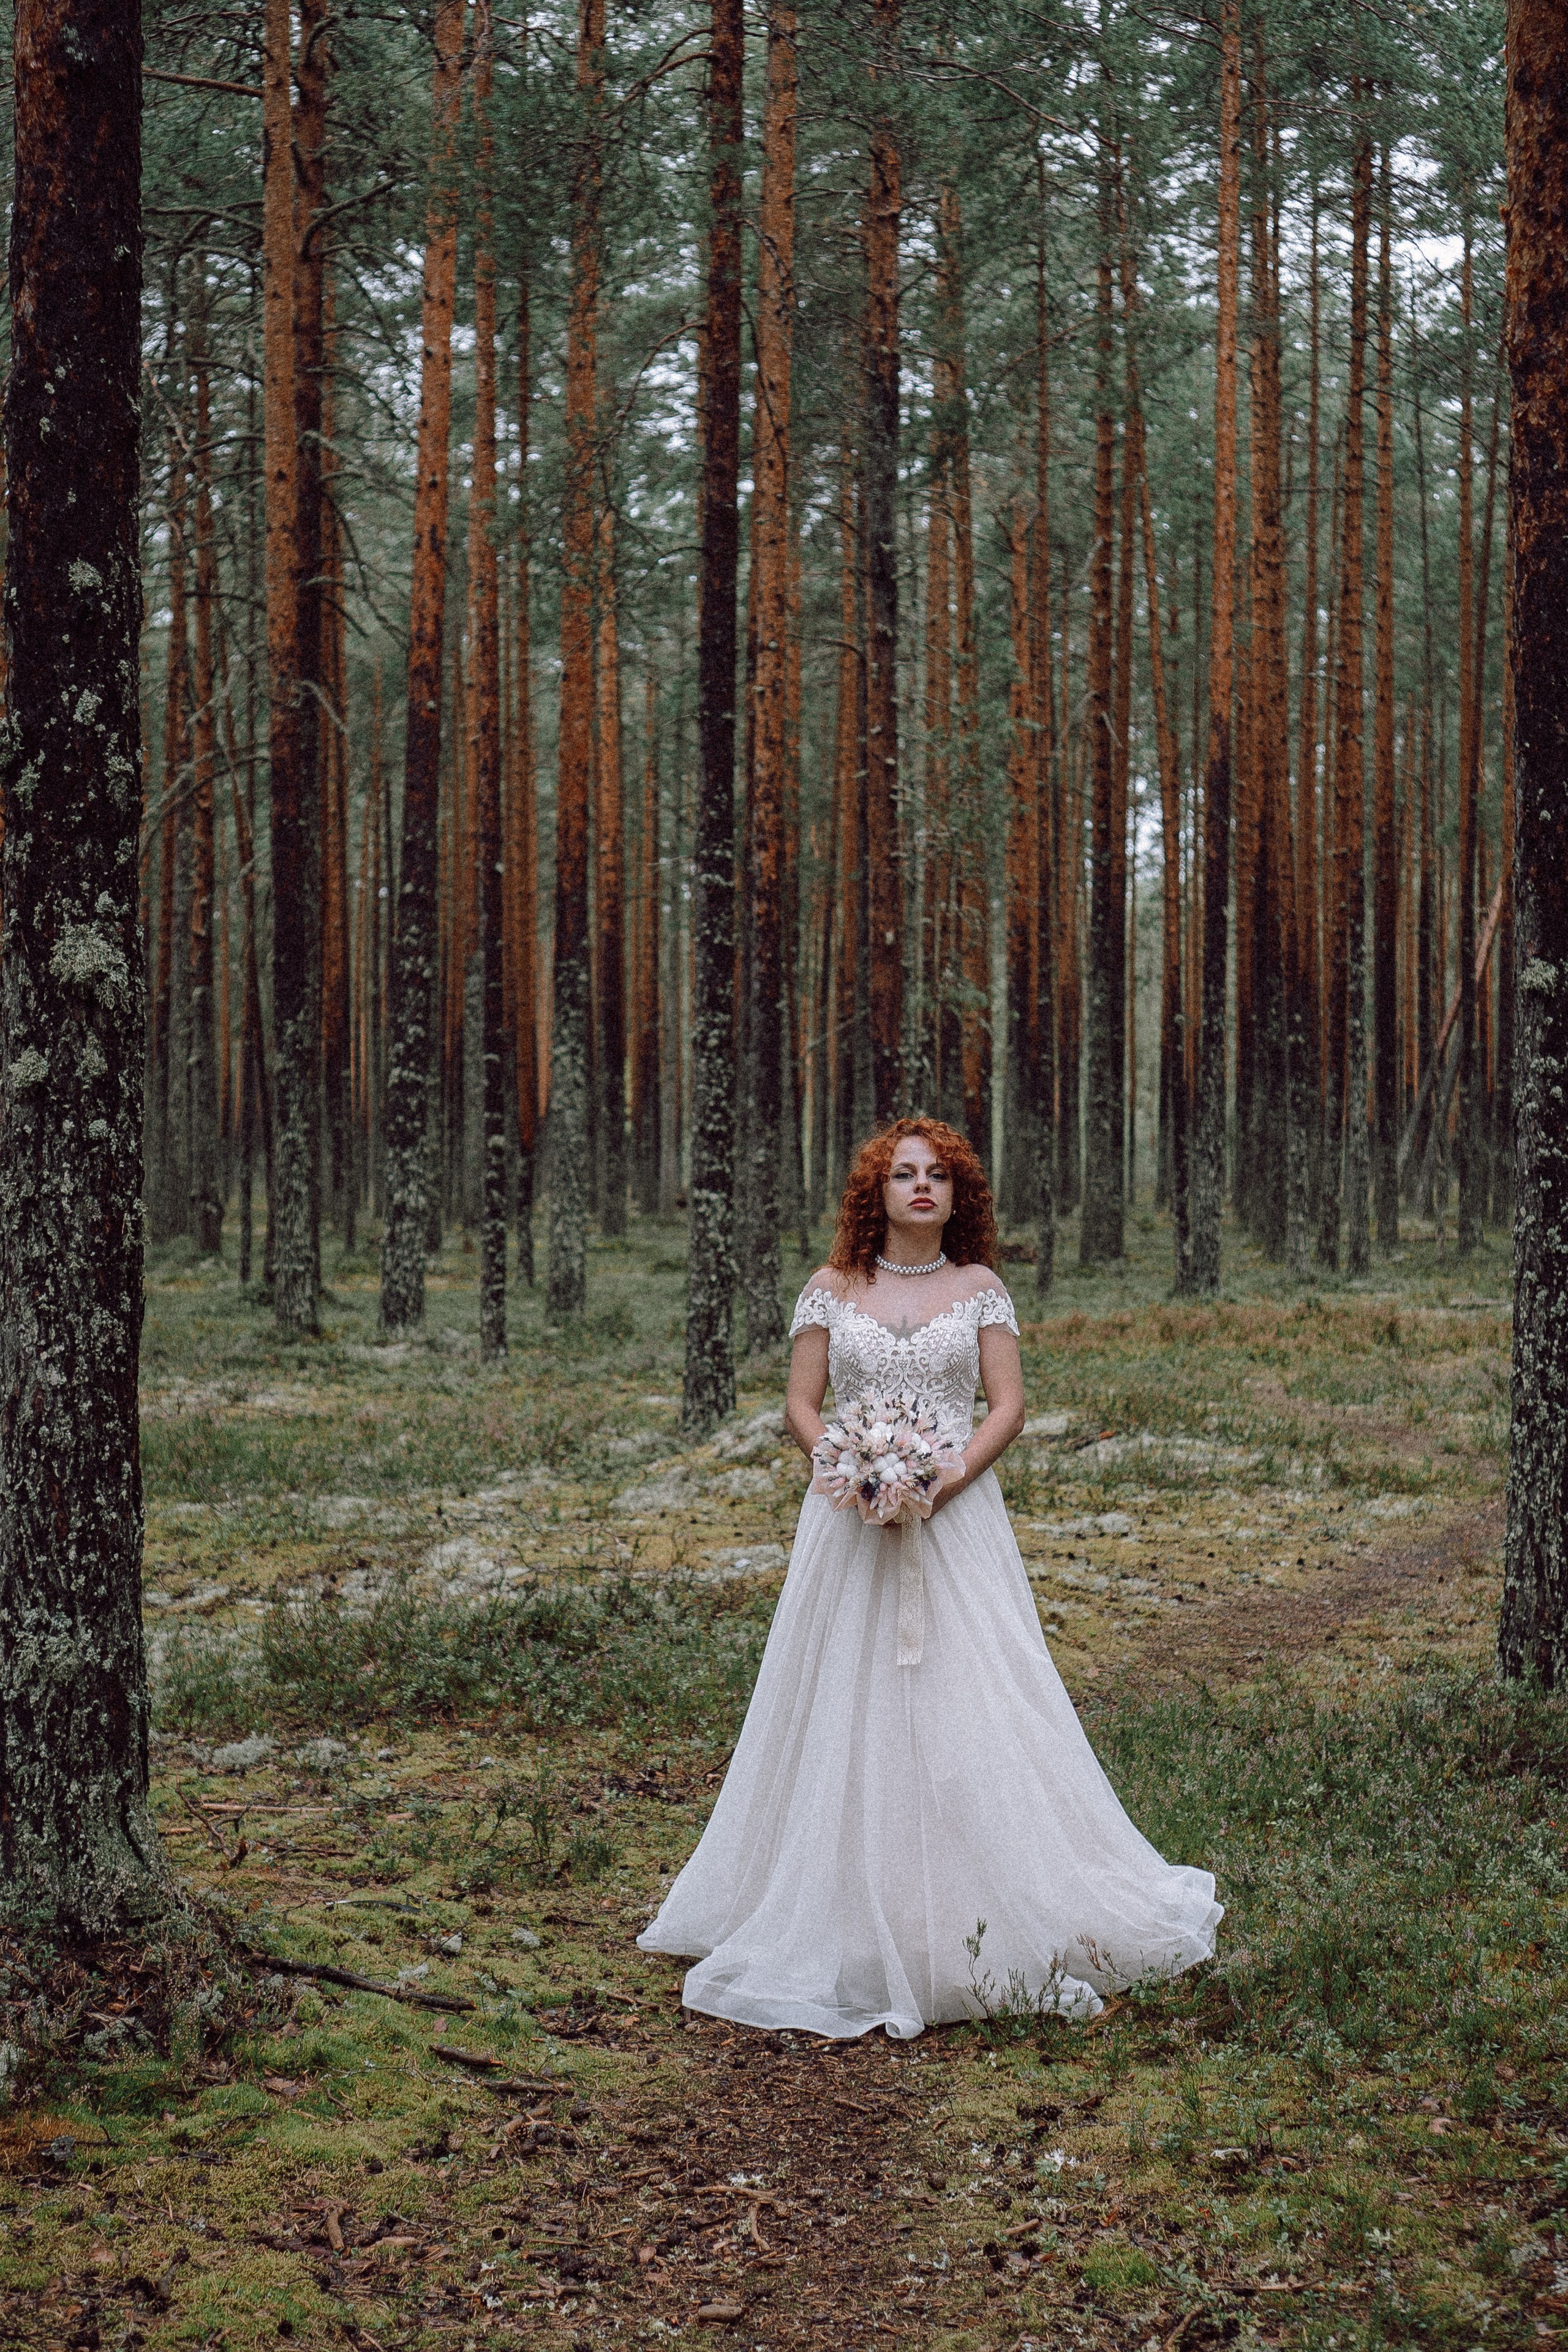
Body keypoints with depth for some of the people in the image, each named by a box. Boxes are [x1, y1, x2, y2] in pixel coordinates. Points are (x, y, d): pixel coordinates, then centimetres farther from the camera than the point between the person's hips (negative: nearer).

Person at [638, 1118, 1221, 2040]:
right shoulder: (833, 1289, 6)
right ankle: (851, 1922, 10)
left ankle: (977, 1924, 2)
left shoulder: (979, 1288, 5)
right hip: (853, 1518, 1)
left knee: (970, 1704, -5)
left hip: (957, 1516, -1)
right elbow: (801, 1405, 5)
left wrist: (941, 1482, -14)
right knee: (846, 1711, 1)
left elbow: (1010, 1407, 0)